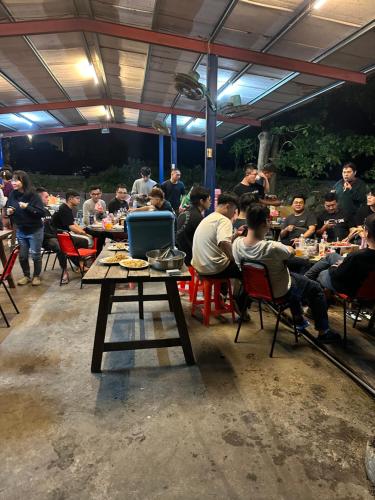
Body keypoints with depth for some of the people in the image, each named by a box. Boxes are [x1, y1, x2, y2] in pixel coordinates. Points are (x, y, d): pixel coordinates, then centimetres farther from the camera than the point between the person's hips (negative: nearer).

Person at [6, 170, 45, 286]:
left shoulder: (33, 195, -16)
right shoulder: (12, 195, -2)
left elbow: (42, 212, -20)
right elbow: (8, 210, 13)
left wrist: (27, 207, -29)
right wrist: (9, 212, -9)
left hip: (35, 230, -4)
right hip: (20, 230, 5)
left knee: (35, 255, 7)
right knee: (22, 256, 10)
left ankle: (36, 276, 25)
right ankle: (26, 276, 29)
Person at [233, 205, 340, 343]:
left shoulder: (237, 243, -20)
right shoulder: (272, 248, -38)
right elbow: (291, 252, -14)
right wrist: (288, 247, 8)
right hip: (279, 292, -7)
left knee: (295, 277, 34)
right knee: (315, 288, 16)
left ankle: (299, 320, 47)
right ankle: (323, 332, 28)